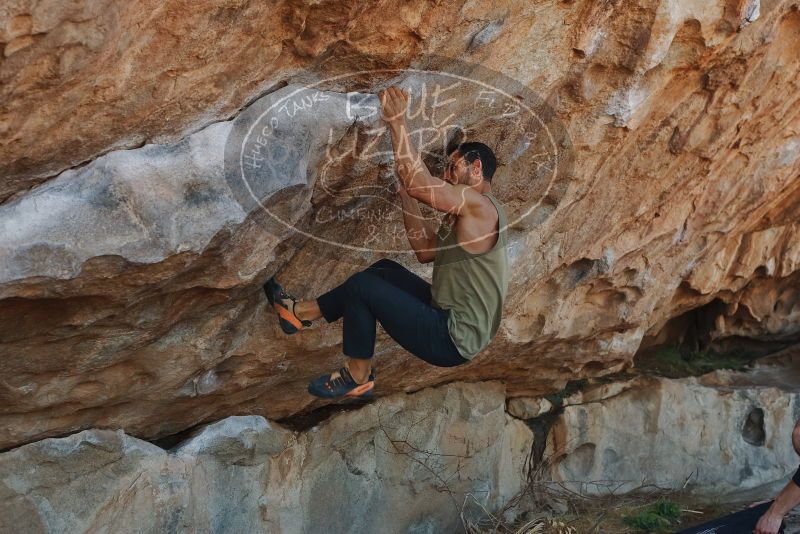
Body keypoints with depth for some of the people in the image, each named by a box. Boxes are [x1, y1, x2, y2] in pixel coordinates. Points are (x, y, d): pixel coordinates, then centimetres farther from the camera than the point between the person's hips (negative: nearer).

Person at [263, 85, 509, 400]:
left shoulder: (479, 204, -16)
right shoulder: (466, 214, 15)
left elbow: (419, 184, -28)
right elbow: (425, 252, 13)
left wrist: (397, 121, -22)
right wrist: (405, 195, 10)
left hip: (454, 340, -10)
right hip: (451, 318, 10)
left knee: (361, 286, -8)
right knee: (385, 270, 18)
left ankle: (358, 378, 7)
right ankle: (302, 312, 26)